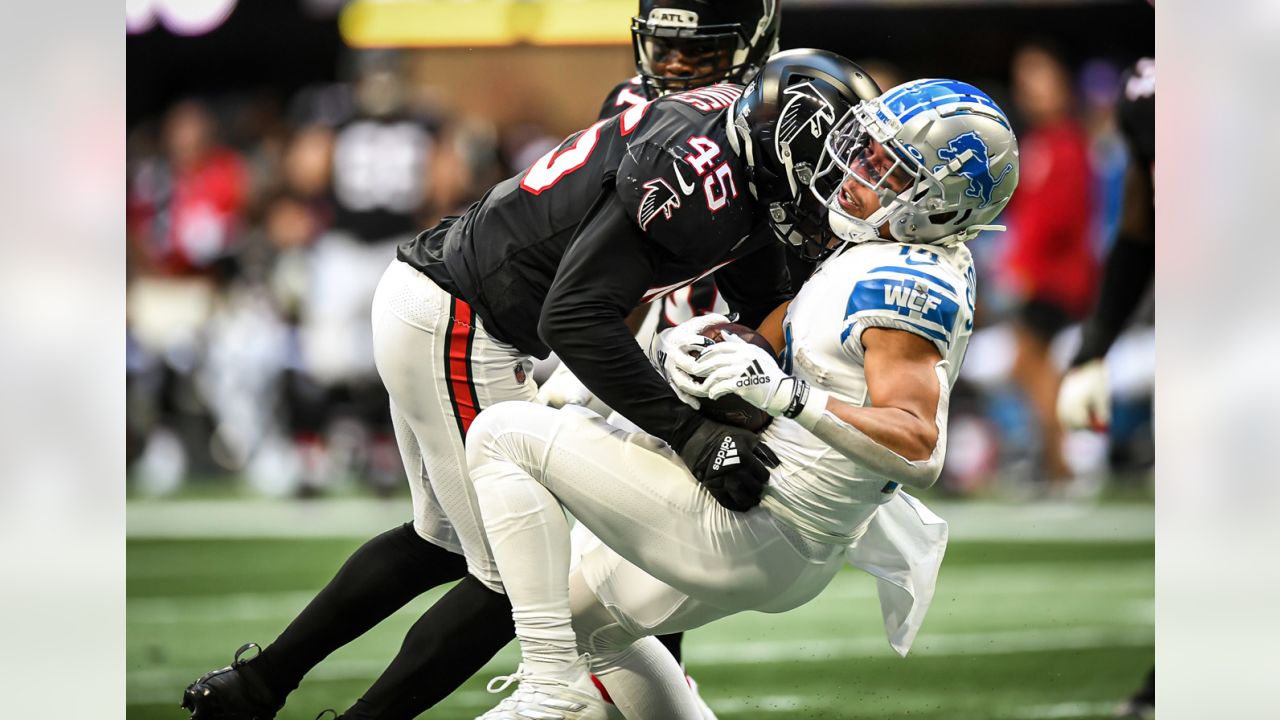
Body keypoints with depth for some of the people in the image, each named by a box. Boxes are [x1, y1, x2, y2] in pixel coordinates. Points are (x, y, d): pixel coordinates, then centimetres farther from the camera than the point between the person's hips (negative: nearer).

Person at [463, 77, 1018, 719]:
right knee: (584, 616, 31)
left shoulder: (908, 286, -25)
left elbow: (920, 452, -35)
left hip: (757, 535, -11)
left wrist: (785, 393, -42)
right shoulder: (899, 255, 5)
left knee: (504, 436, -7)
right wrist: (685, 343, -8)